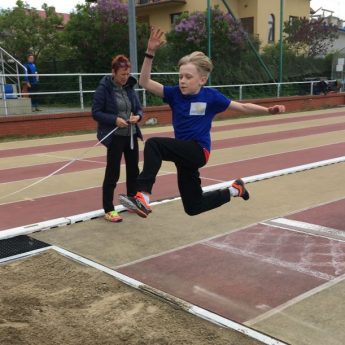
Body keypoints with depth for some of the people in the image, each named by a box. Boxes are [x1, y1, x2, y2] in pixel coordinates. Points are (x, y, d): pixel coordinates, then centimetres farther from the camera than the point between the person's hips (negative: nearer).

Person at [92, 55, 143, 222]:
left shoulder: (130, 87, 5)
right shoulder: (104, 88, -12)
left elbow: (139, 108, 12)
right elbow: (96, 113, -12)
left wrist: (138, 116, -11)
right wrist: (115, 119, -23)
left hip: (131, 135, 6)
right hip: (115, 137, -6)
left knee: (133, 170, 16)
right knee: (112, 173, -1)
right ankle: (108, 210, 10)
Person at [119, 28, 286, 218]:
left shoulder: (210, 96, -7)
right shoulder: (175, 93, -1)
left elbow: (242, 107, 3)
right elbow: (144, 82, -9)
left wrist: (268, 110, -7)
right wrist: (150, 53, -20)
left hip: (198, 151, -5)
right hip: (184, 153, 6)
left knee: (153, 144, -30)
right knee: (193, 207, 20)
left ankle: (143, 195, -33)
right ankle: (234, 190, 41)